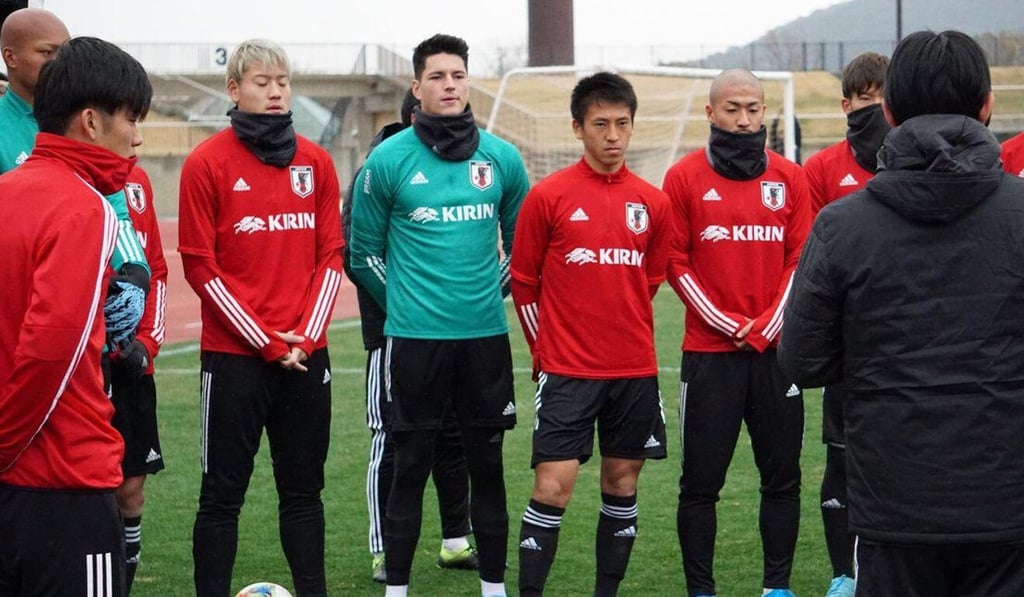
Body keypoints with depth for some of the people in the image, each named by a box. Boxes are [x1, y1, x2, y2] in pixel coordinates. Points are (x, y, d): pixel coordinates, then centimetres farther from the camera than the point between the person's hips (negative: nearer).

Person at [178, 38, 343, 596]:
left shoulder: (315, 162, 8)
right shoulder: (207, 163, -4)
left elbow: (331, 256, 8)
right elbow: (200, 265, -6)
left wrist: (305, 335, -5)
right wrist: (266, 341, -9)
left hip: (305, 353, 4)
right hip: (234, 355, -4)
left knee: (303, 488, 10)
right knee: (222, 493, 1)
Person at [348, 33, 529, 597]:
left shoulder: (502, 158, 4)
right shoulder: (388, 160, -4)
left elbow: (521, 243, 17)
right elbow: (365, 254, 5)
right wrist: (406, 301, 9)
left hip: (486, 336, 2)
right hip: (413, 339, -2)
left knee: (487, 466, 8)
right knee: (411, 467, 2)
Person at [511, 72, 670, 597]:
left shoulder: (653, 203, 5)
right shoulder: (548, 196, -5)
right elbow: (523, 282, 3)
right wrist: (546, 348, 8)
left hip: (635, 370, 4)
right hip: (567, 370, -4)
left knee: (622, 483, 9)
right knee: (552, 488, -8)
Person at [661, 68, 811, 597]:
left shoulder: (789, 177, 7)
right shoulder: (684, 177, 1)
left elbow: (801, 259, 6)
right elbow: (675, 262, -2)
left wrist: (767, 326, -6)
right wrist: (727, 324, -8)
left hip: (776, 349, 2)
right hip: (708, 352, -2)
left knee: (782, 476, 6)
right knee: (700, 481, 1)